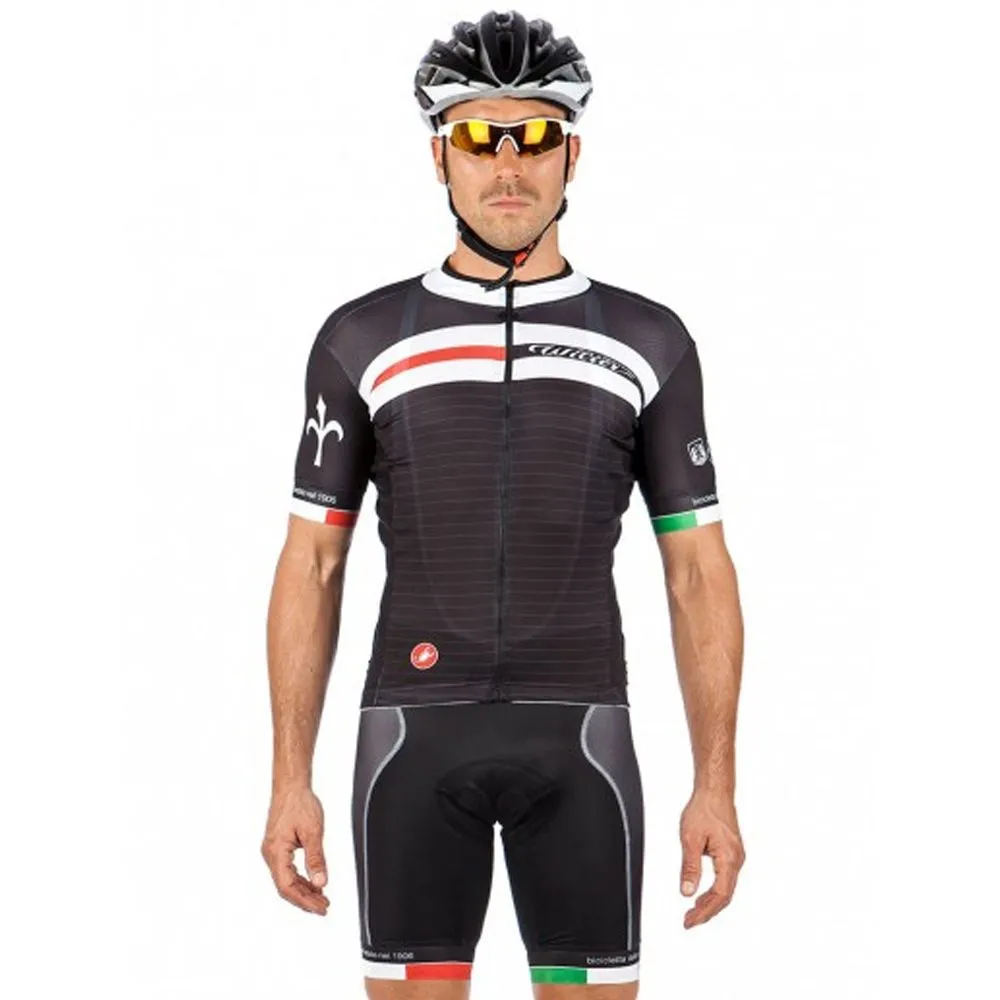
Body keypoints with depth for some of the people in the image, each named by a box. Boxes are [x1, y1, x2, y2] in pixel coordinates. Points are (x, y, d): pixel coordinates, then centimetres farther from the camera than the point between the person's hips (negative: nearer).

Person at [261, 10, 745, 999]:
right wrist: (290, 781, -1)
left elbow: (698, 572, 4)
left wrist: (716, 784, -3)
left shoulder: (648, 342, 4)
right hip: (414, 734, 0)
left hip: (576, 740, 0)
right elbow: (311, 566, 5)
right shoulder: (361, 339, 4)